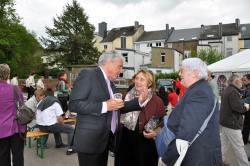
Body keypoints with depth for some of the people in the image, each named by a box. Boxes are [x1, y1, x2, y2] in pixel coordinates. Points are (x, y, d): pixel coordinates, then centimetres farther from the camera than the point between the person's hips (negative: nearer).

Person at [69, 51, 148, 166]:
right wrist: (104, 106, -24)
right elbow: (74, 104, -19)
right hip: (90, 140, -8)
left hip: (105, 140, 8)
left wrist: (139, 101, 6)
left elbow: (118, 107, 18)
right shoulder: (88, 75, -11)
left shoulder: (110, 83, 14)